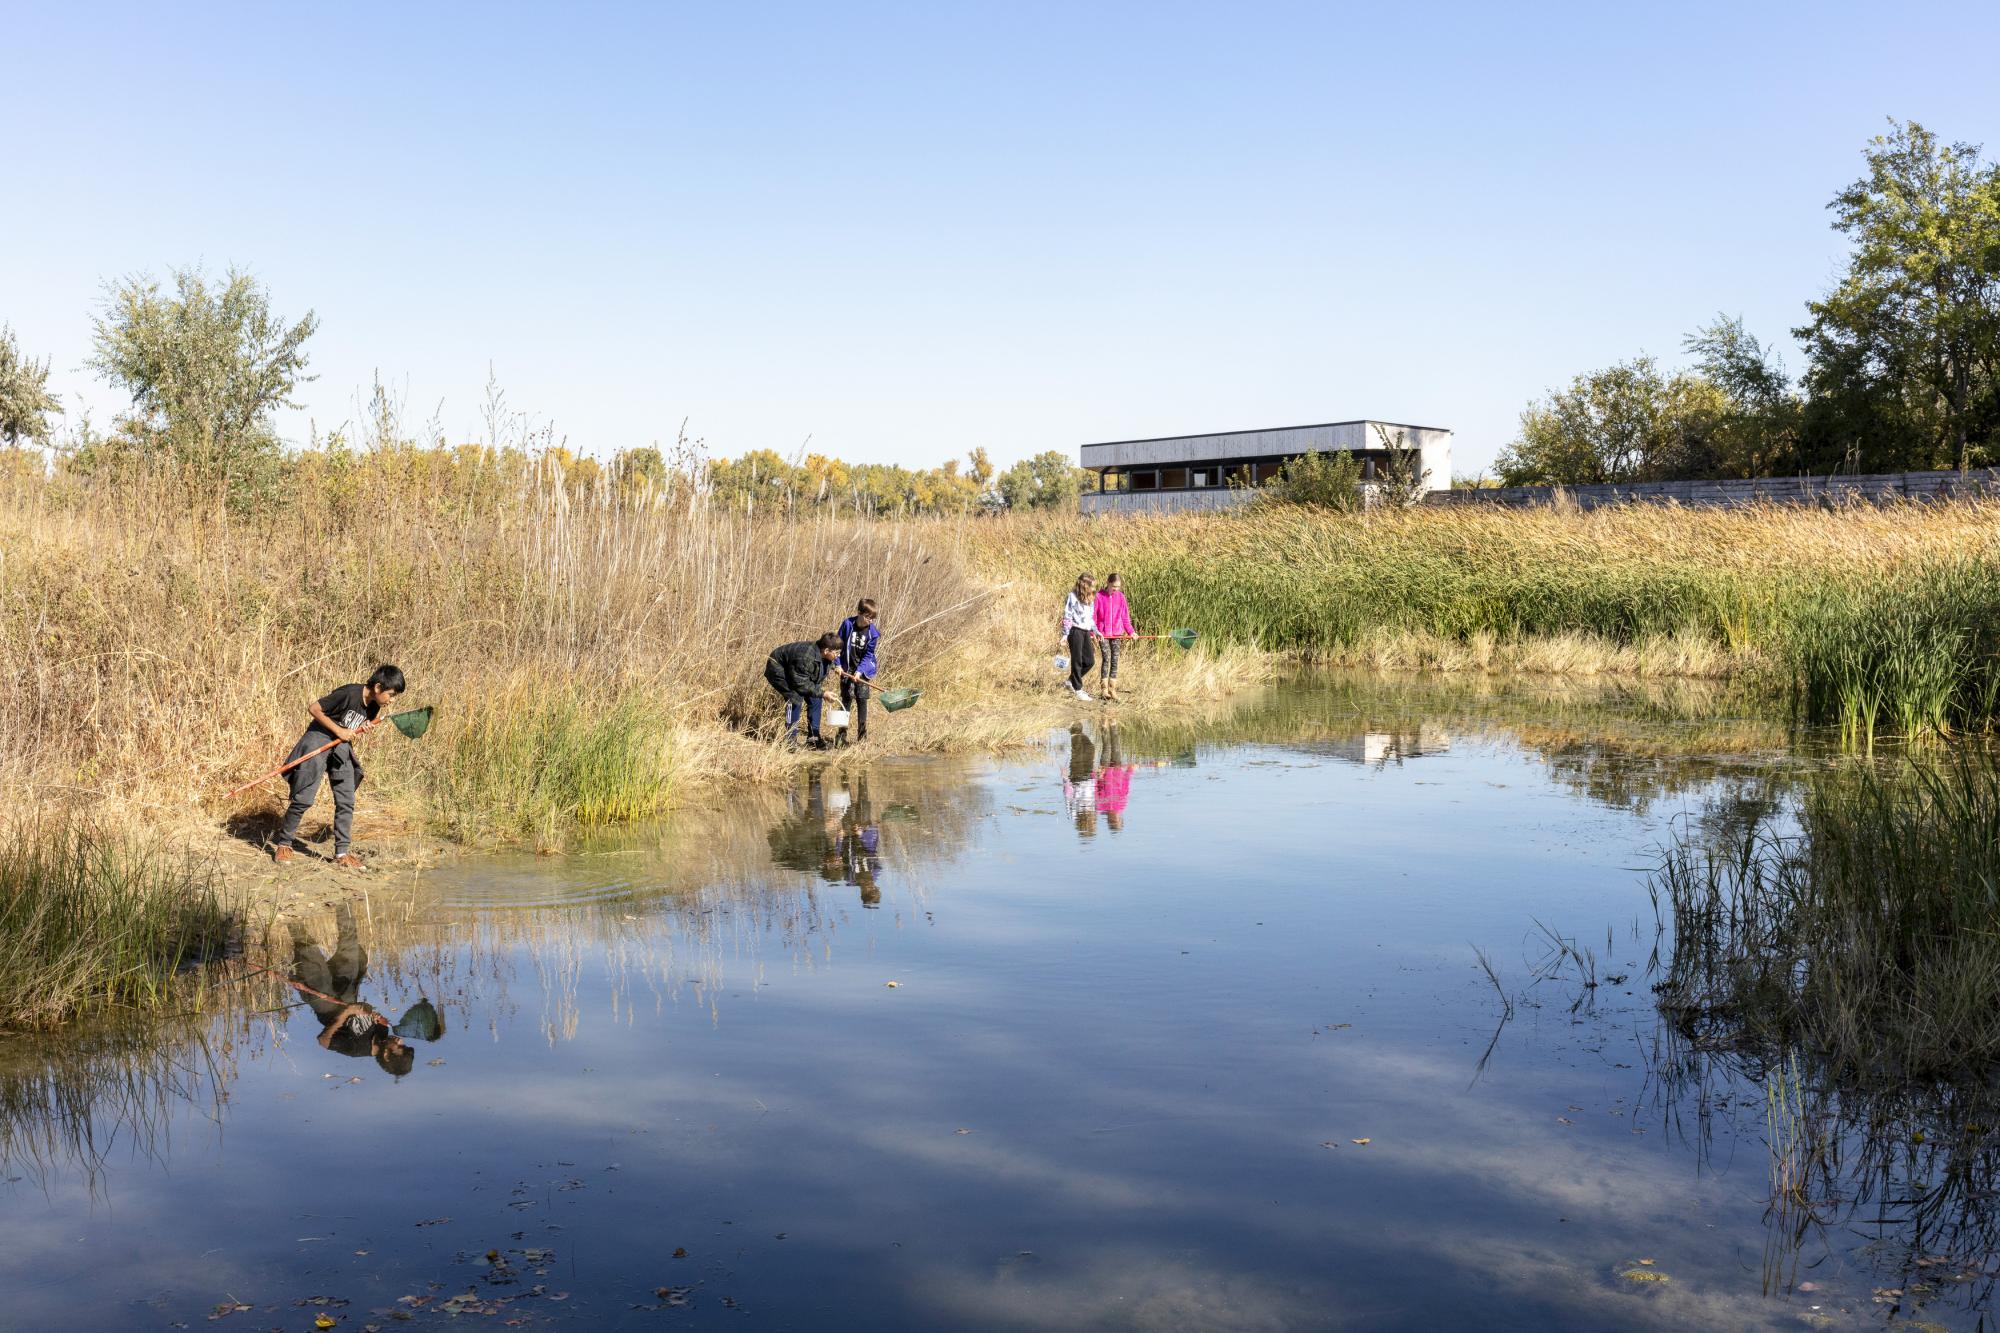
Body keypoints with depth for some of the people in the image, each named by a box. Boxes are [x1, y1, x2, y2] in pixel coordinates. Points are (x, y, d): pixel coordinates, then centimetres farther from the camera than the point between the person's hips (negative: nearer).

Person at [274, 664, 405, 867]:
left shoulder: (373, 707, 0)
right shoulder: (349, 693, -22)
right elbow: (314, 708, -17)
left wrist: (368, 725, -7)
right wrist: (338, 730, -19)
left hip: (342, 749, 7)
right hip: (319, 741, -7)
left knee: (346, 802, 1)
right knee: (304, 798, -4)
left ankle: (342, 852, 6)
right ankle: (283, 843, 14)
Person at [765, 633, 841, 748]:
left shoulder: (824, 656, -11)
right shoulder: (806, 657, -39)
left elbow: (818, 677, 5)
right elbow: (801, 683, -33)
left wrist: (820, 689, -11)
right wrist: (821, 692, -30)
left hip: (794, 672, 9)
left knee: (814, 699, 0)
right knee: (796, 698, -25)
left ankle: (813, 739, 6)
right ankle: (790, 740, -18)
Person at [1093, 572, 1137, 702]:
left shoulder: (1120, 596, 2)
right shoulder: (1099, 596, -6)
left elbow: (1125, 617, 8)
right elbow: (1092, 615, -3)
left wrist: (1131, 631, 2)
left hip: (1117, 633, 3)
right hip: (1102, 634, -3)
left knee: (1115, 660, 5)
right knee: (1106, 658, -9)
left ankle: (1113, 689, 12)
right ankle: (1105, 690, -5)